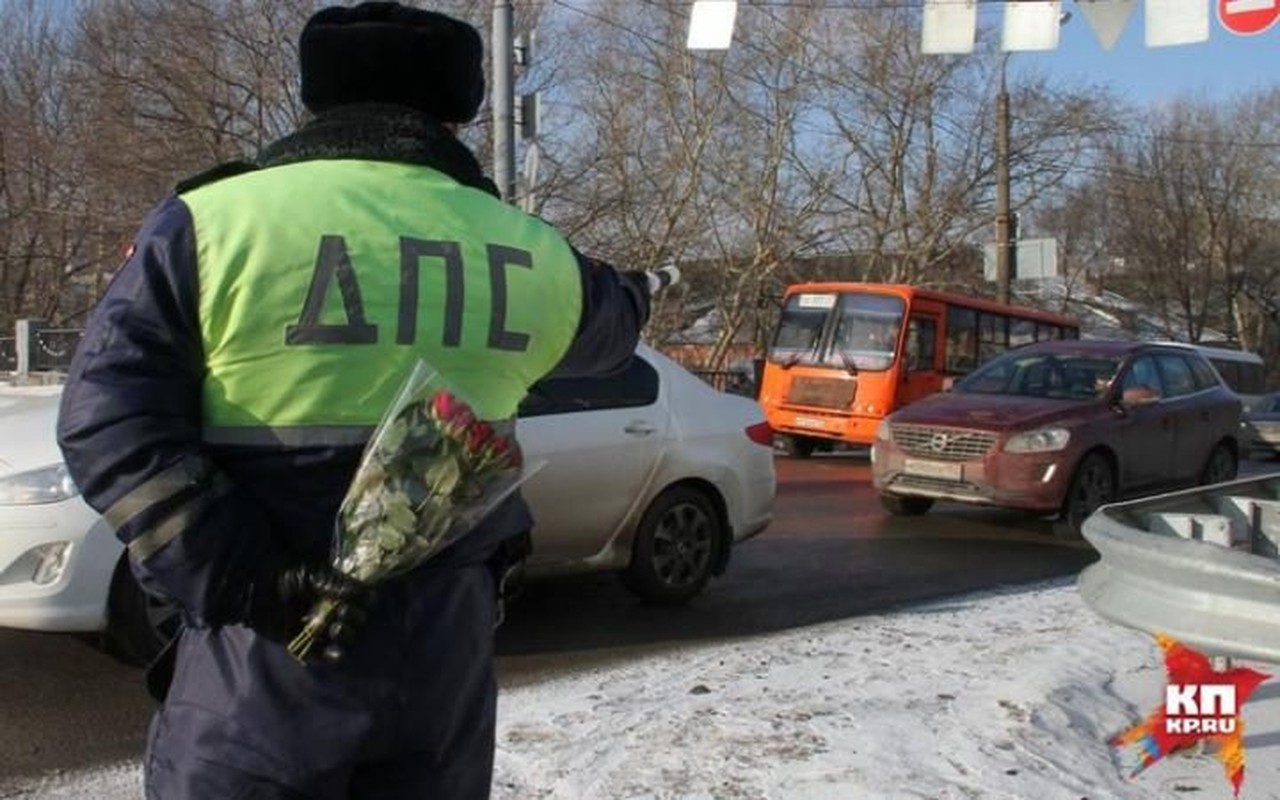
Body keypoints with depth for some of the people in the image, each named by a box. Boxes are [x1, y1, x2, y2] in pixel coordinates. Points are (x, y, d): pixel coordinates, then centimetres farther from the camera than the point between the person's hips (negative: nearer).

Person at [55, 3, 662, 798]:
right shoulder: (531, 253, 5)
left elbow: (109, 419, -14)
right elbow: (605, 326, 26)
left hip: (266, 650, -3)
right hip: (443, 650, 3)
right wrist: (637, 292, 49)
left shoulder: (211, 223, -6)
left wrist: (237, 574, -16)